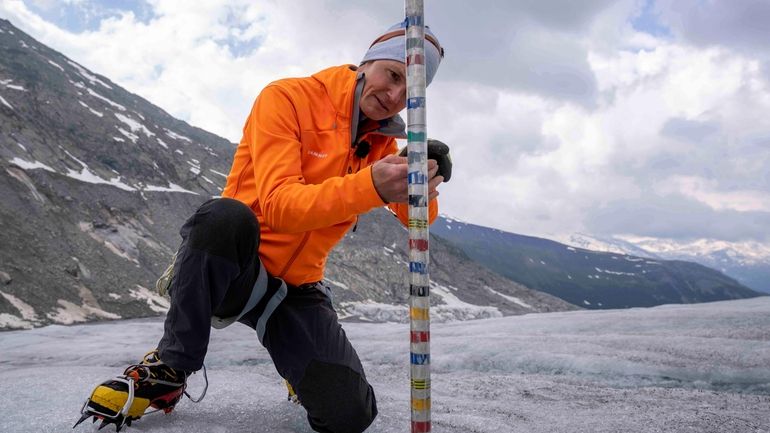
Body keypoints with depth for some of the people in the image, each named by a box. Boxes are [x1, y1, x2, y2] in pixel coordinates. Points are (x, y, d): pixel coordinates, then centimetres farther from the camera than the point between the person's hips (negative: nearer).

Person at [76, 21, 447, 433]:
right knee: (226, 215, -39)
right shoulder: (288, 98, -12)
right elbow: (279, 205, -25)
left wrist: (419, 192, -30)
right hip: (228, 264, -3)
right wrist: (369, 187, -41)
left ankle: (299, 361, 22)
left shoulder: (381, 142, 5)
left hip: (295, 287, 4)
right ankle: (172, 367, -17)